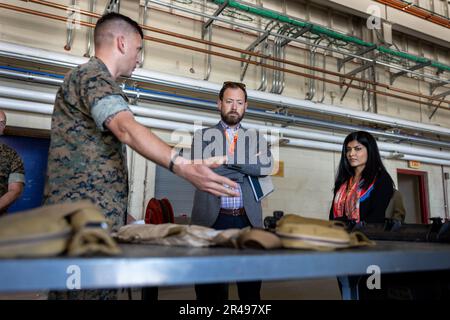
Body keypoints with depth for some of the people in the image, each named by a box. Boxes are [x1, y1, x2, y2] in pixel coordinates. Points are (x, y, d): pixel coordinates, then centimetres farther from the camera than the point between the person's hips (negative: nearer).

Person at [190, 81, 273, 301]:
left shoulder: (256, 139, 15)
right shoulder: (203, 136, 9)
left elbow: (266, 166, -4)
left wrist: (226, 161, -8)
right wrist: (245, 168, -5)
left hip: (248, 220, 2)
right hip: (212, 219, -1)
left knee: (250, 285, 8)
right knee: (210, 286, 7)